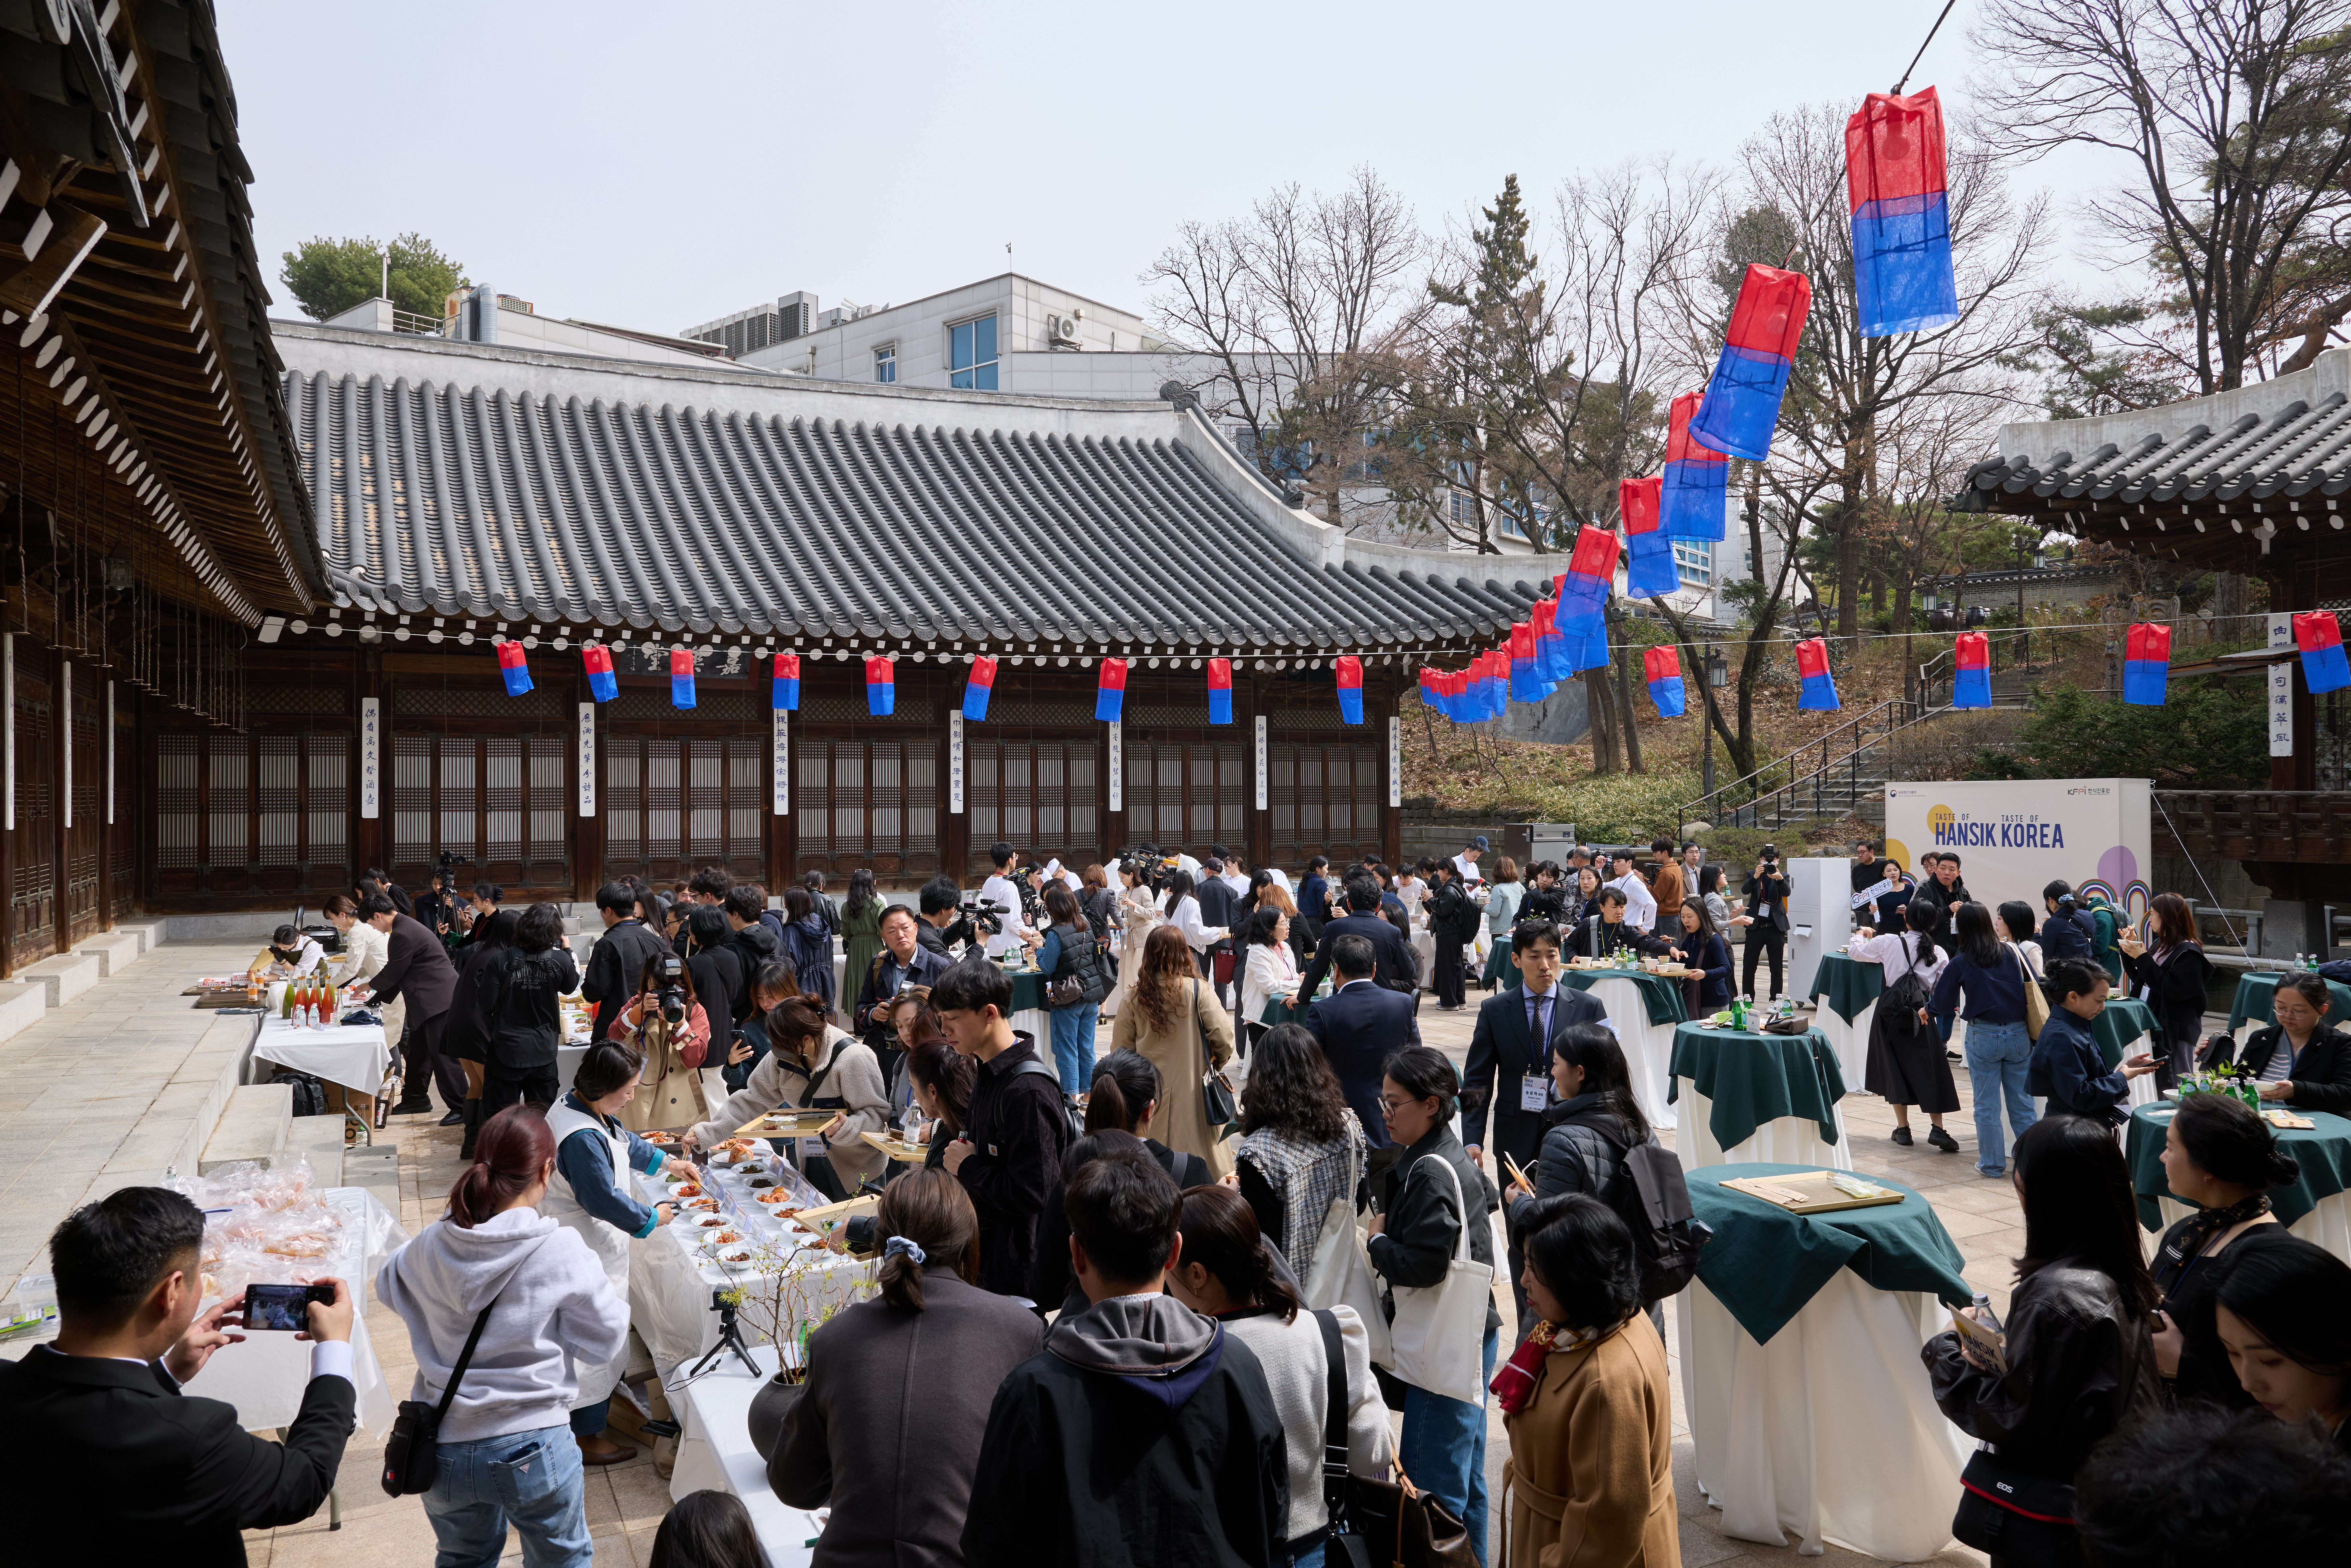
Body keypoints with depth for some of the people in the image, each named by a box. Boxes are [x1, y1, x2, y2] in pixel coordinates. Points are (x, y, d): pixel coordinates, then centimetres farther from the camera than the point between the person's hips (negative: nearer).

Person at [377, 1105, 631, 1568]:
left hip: (445, 1448, 4)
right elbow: (606, 1340, -11)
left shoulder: (431, 1246, -8)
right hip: (533, 1447, -4)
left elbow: (388, 1285, 15)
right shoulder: (561, 1251, -20)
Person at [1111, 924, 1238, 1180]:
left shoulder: (1135, 997, -5)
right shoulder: (1197, 990, -11)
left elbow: (1120, 1048, 0)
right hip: (1191, 1088, -2)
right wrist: (1217, 1063, 8)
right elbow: (1224, 1037, -12)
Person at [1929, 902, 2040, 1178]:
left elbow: (1942, 1005, -1)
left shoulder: (1960, 963, -5)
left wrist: (1927, 1009, 21)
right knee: (2022, 1102, 11)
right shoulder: (2012, 955, 3)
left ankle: (1993, 1163, 14)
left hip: (1984, 1036, -3)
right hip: (2019, 1035, 3)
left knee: (1987, 1105, 7)